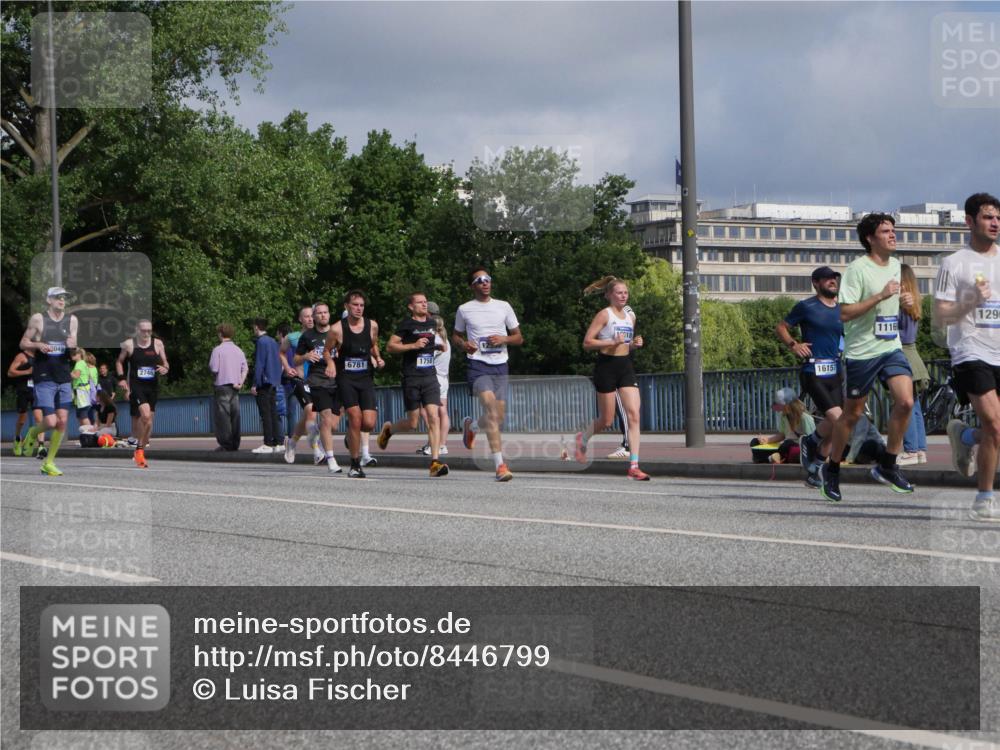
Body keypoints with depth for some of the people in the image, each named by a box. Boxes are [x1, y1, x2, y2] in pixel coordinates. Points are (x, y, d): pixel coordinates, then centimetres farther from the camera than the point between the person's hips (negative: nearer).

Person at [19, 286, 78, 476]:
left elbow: (73, 348, 12)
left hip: (64, 378, 4)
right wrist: (39, 345, -16)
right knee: (51, 422, -11)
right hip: (44, 378, -4)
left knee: (62, 422, -2)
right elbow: (23, 343, 3)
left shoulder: (72, 320, 7)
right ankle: (33, 433, 24)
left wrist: (73, 345, -11)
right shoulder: (38, 319, -2)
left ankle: (49, 462, 10)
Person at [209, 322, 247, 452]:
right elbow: (245, 368, 3)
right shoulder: (238, 350, 9)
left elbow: (213, 368, -13)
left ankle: (225, 444, -6)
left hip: (222, 384, -5)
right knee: (235, 415, 7)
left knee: (223, 416, -3)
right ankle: (235, 444, 8)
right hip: (235, 387, 5)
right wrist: (241, 381, -1)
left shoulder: (218, 350, -8)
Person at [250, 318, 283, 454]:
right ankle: (277, 443, 9)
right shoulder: (273, 342, 13)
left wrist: (255, 384, -14)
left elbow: (259, 365, -16)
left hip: (264, 382, -8)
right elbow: (279, 362, 18)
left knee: (265, 414, -7)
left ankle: (268, 444, -9)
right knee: (273, 413, 9)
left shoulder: (261, 342, -12)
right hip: (274, 383, 8)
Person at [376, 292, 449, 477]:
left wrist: (437, 347, 17)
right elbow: (390, 346, -7)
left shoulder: (432, 323, 14)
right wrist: (413, 346, -14)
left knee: (433, 418, -10)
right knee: (412, 423, 1)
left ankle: (435, 462, -13)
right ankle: (388, 429, 33)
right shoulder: (407, 325, -3)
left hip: (430, 377, 4)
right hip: (411, 378, -4)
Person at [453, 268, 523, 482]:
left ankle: (471, 425, 41)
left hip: (500, 365, 4)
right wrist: (463, 344, -4)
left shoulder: (503, 307, 10)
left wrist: (504, 339, -7)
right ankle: (500, 465, -26)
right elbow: (455, 336, 19)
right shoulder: (464, 309, 7)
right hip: (478, 365, -4)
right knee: (491, 408, -22)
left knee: (499, 416, 5)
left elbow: (519, 338, 14)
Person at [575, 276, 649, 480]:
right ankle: (582, 438, 36)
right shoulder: (604, 315, -6)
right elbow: (587, 342, -11)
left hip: (626, 366, 6)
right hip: (607, 366, -5)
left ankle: (634, 466, -12)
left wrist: (634, 344, 4)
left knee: (634, 415, -10)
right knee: (607, 421, 2)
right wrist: (613, 342, -20)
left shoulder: (630, 316, 14)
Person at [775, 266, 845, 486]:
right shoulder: (807, 307, -2)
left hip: (835, 373, 6)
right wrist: (793, 344, -12)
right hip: (813, 372, -6)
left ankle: (815, 470, 19)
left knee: (832, 426, 5)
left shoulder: (842, 311, 14)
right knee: (836, 419, -21)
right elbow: (781, 327, 5)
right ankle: (809, 442, 8)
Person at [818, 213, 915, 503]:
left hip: (891, 348, 6)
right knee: (852, 414, 4)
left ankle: (887, 466, 0)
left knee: (905, 401, -13)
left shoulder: (895, 265, 11)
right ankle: (831, 471, 22)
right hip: (861, 351, -6)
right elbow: (845, 313, -19)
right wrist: (881, 296, -25)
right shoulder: (857, 269, -13)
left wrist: (903, 300, 6)